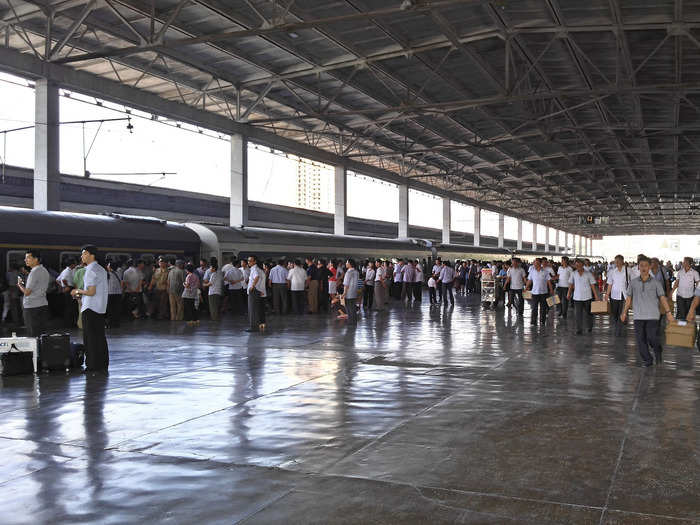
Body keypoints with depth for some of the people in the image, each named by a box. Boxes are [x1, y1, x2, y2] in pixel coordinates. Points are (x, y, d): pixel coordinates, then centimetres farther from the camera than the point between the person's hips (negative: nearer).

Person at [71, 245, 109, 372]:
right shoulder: (102, 269, 15)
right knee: (100, 337, 12)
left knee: (90, 338, -3)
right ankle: (103, 364, 16)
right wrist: (81, 295, 19)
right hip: (101, 308, 9)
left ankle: (93, 365, 1)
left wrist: (78, 291, -4)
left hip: (90, 309, -9)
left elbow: (91, 292, -20)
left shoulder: (90, 270, -14)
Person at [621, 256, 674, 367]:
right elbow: (629, 298, 13)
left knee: (652, 338, -10)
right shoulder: (633, 282, 5)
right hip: (638, 316, 2)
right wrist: (624, 312, 13)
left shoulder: (656, 282, 0)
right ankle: (647, 360, 17)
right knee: (641, 340, 2)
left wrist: (668, 312, -5)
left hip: (652, 316, -2)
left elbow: (662, 298, 1)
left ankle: (657, 352, 21)